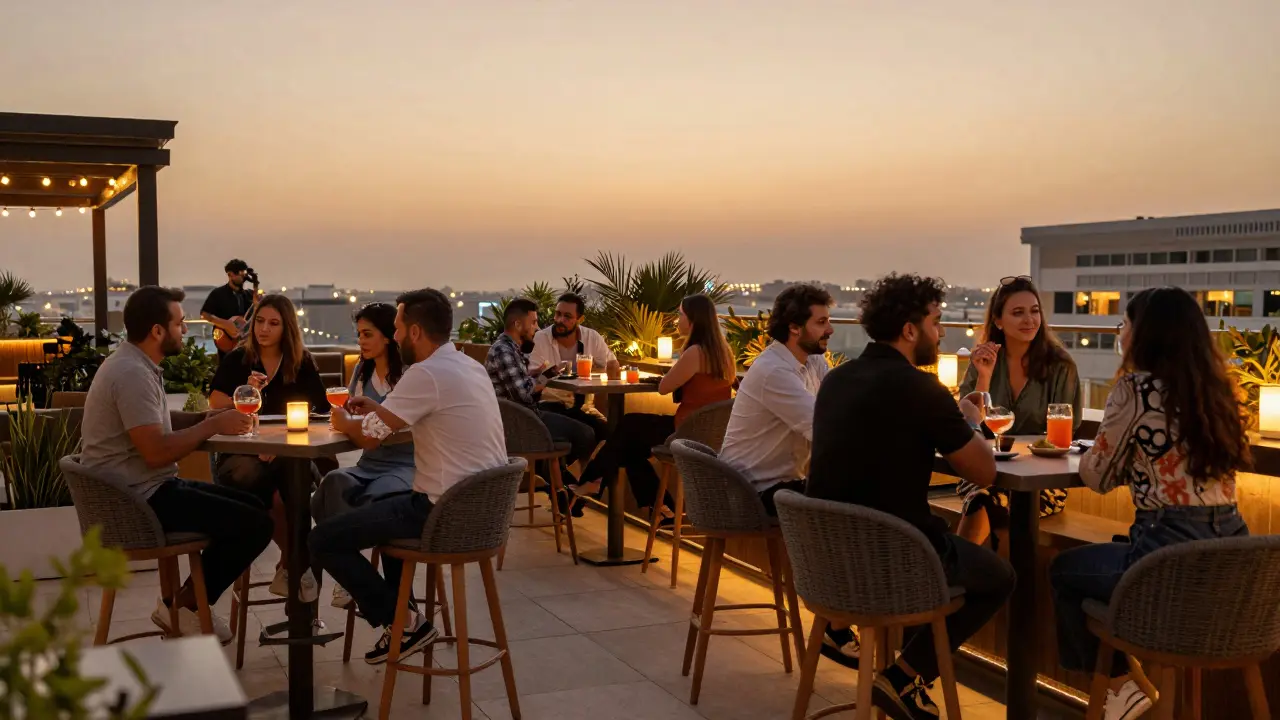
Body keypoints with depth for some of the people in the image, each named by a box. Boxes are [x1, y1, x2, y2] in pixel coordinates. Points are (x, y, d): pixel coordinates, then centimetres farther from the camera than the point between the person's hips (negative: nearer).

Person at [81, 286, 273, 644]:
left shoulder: (136, 364, 12)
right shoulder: (132, 373, -21)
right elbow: (157, 452, -27)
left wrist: (209, 423, -1)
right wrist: (213, 426, -15)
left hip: (148, 488, 11)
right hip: (140, 499, -11)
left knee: (253, 507, 14)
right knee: (255, 525, -13)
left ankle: (183, 602, 14)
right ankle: (184, 607, 3)